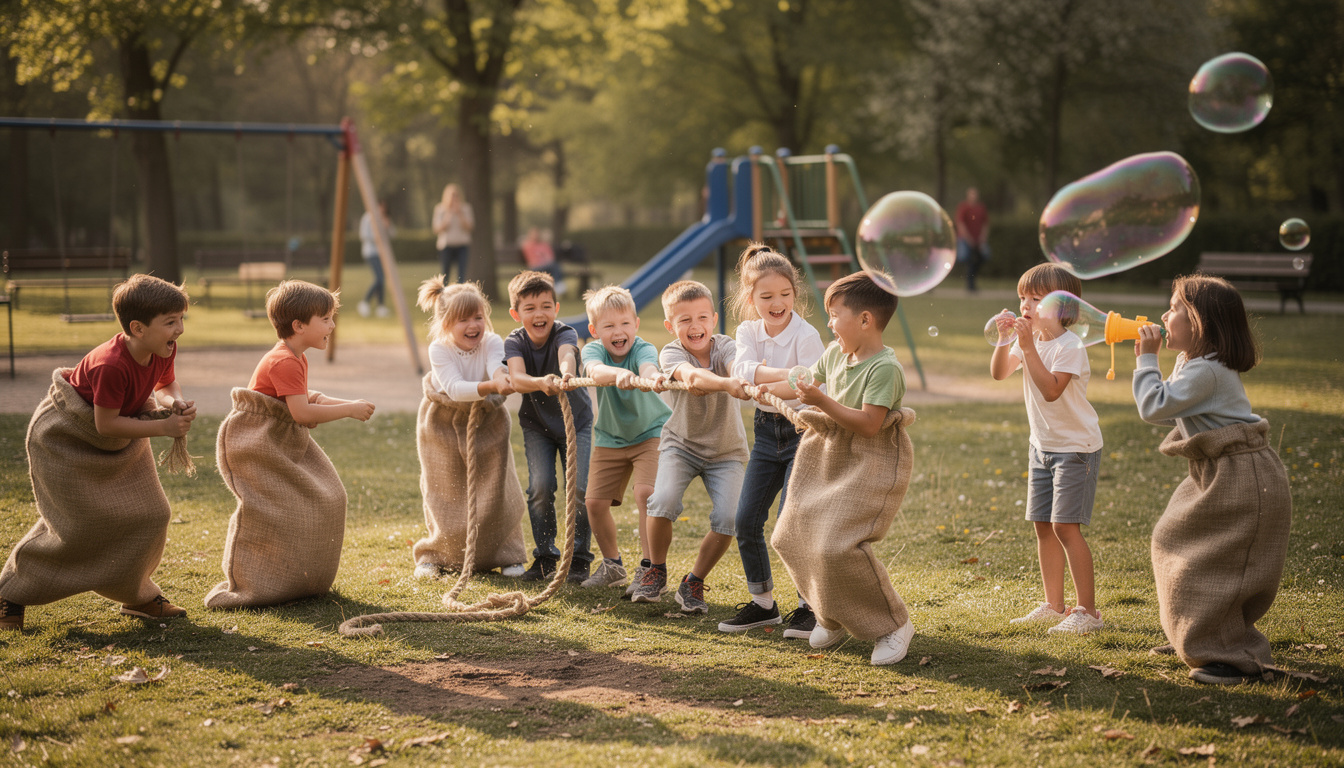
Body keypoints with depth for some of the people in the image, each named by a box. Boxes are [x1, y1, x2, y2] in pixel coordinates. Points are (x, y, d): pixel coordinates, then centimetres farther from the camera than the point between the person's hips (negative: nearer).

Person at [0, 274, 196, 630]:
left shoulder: (162, 350, -14)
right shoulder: (111, 365, -38)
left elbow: (166, 384, 6)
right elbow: (106, 425, -31)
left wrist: (176, 403, -17)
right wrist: (164, 427, -28)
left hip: (120, 445, 8)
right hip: (67, 438, -8)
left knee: (149, 514, 0)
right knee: (78, 524, -9)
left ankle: (136, 595, 20)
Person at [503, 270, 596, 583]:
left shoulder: (565, 334, -21)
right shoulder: (514, 342, -17)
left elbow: (567, 355, -47)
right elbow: (516, 379, -37)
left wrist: (566, 373, -71)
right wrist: (540, 383, -59)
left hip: (576, 420, -1)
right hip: (536, 424, 1)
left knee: (580, 487, -12)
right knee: (541, 487, -13)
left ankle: (580, 558, 5)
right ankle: (545, 557, 6)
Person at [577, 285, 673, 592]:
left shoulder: (643, 349, -23)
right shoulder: (592, 351, -17)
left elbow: (647, 367, -48)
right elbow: (596, 371, -41)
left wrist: (653, 377, -73)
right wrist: (618, 374, -65)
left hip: (650, 432, -3)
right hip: (609, 437, 3)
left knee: (646, 493, -22)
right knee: (595, 501, 1)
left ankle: (649, 567, -12)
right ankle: (612, 564, 24)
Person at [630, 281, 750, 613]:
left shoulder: (725, 346, -15)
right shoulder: (671, 353, -18)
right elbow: (691, 376, -41)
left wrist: (747, 379, -64)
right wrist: (725, 384, -62)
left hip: (726, 451, 1)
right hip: (680, 444, -1)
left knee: (728, 518, -18)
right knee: (664, 499, -27)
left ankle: (694, 583, 7)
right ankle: (656, 571, 0)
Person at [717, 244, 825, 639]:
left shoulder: (806, 336, -15)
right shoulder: (748, 332, 0)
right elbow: (743, 371, -21)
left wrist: (761, 379, -30)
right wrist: (785, 374, -35)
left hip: (803, 432, -6)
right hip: (767, 432, 6)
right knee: (746, 521, 5)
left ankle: (810, 606, 6)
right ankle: (762, 602, 21)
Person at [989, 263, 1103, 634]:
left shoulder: (1070, 346, -19)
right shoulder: (1030, 338, 4)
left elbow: (1051, 390, -29)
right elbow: (999, 373, 1)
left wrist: (1029, 347, -30)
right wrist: (1004, 339, -13)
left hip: (1076, 446, -8)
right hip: (1042, 445, 8)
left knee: (1065, 526, -12)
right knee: (1042, 525, 9)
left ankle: (1088, 610, -6)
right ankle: (1053, 606, 18)